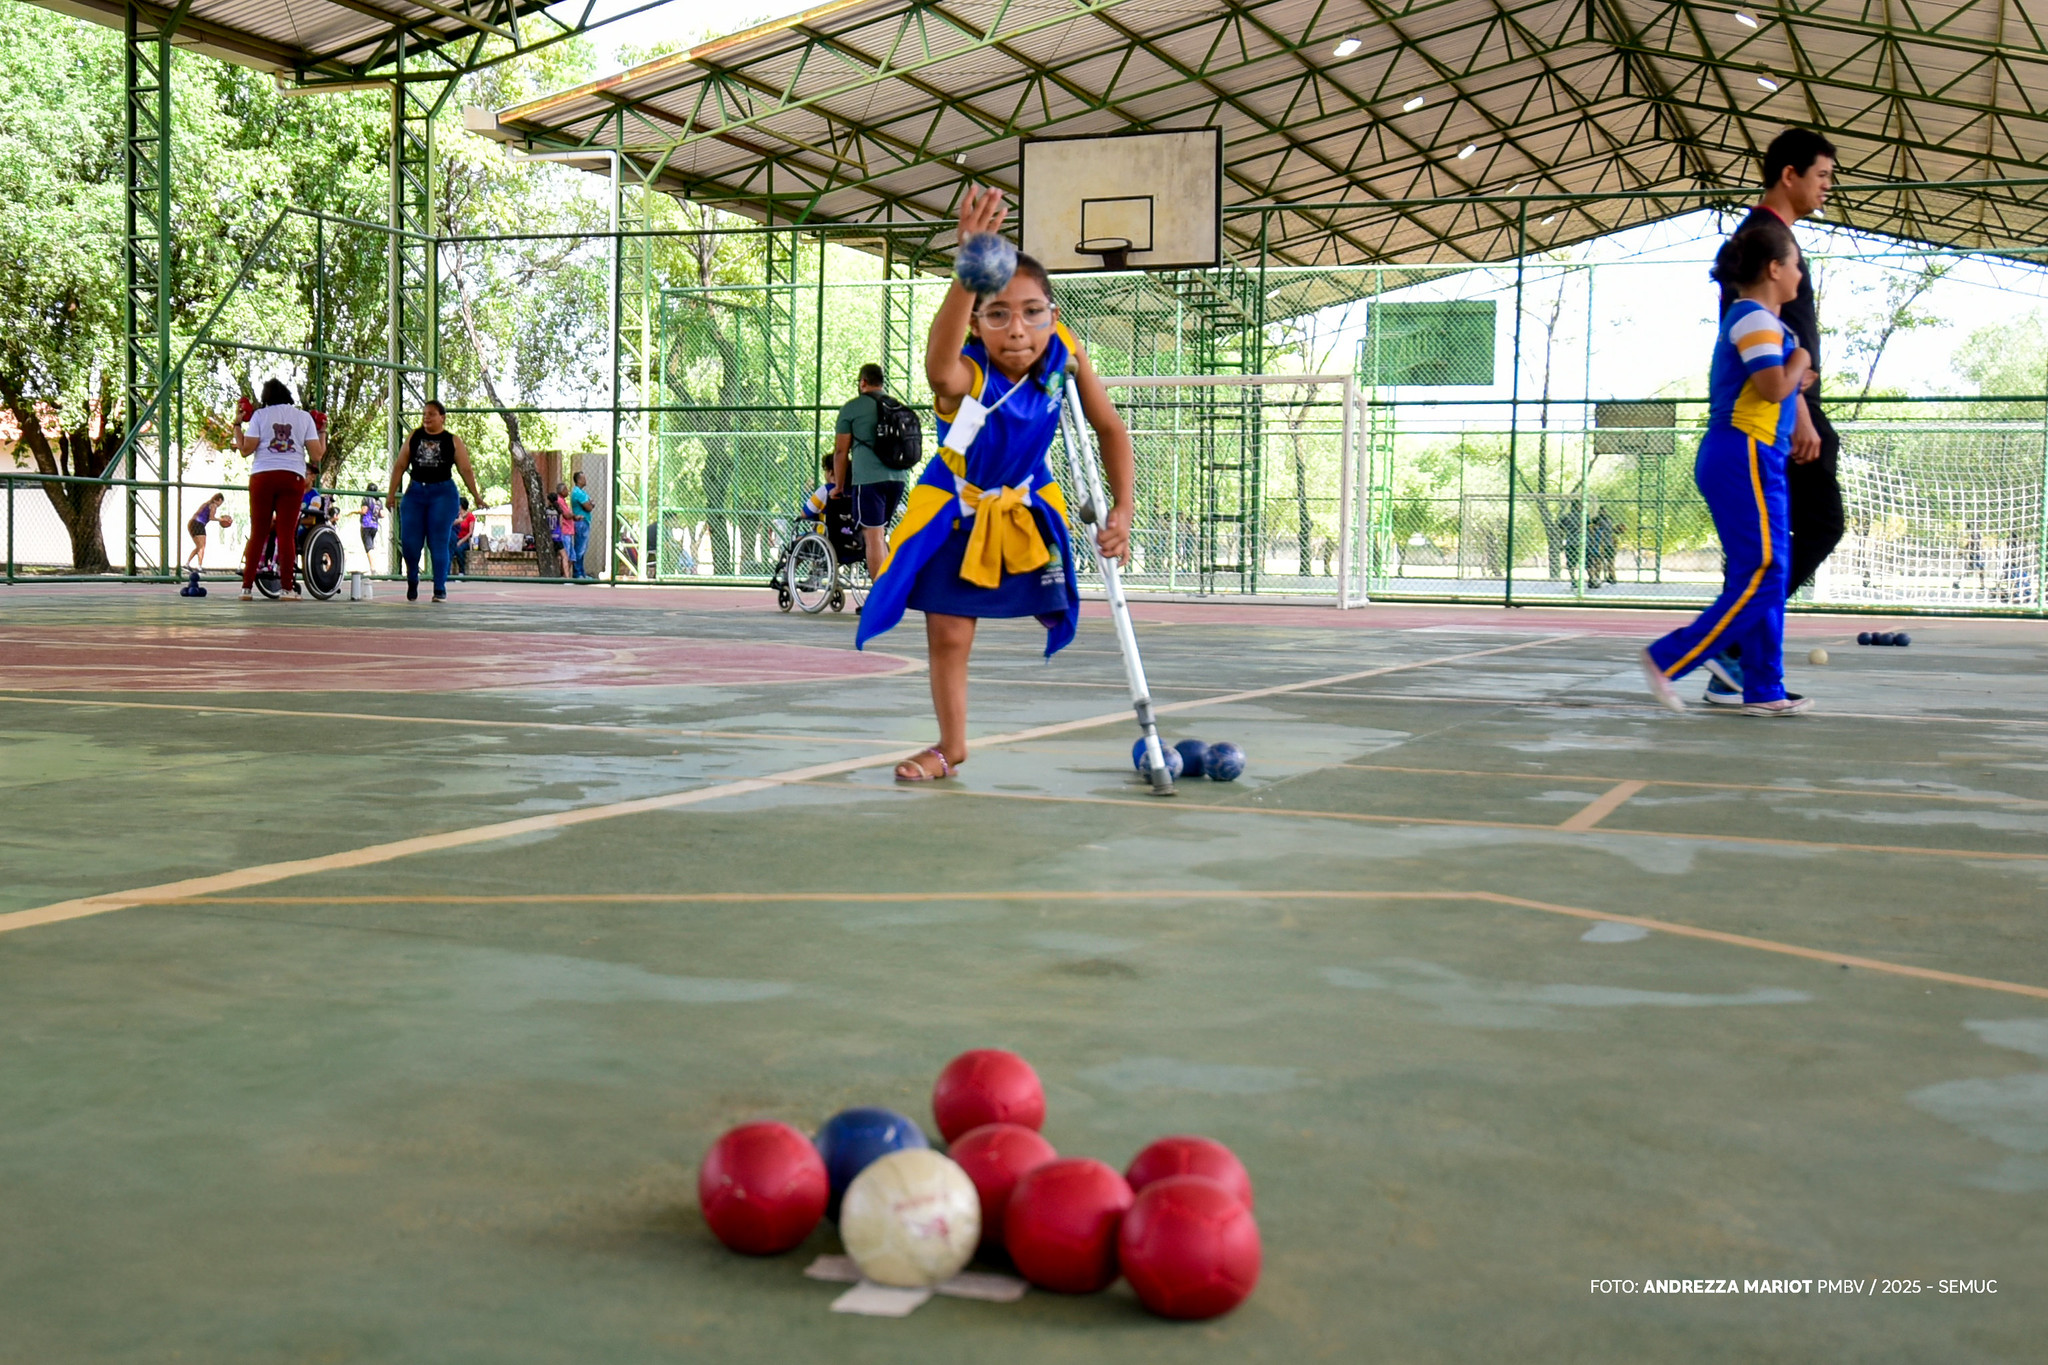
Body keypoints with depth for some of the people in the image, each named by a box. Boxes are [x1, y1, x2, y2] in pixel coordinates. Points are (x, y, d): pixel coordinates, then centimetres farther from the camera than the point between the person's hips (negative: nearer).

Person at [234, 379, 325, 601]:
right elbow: (316, 454, 5)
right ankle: (286, 588, -5)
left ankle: (247, 587, 2)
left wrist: (237, 426, 12)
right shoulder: (304, 417, 10)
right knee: (286, 533, 0)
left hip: (262, 476, 0)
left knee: (258, 533, 4)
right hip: (293, 477, 0)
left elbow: (246, 449, 0)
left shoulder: (259, 415, 6)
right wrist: (322, 432, 20)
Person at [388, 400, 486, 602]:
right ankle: (412, 582, 22)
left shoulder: (453, 441, 4)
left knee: (439, 543, -5)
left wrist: (476, 495, -5)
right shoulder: (414, 437, 9)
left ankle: (440, 589, 1)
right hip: (415, 493, 2)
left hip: (443, 493, -2)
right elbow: (400, 466, 10)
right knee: (409, 541, -3)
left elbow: (466, 470, 1)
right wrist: (391, 492, 5)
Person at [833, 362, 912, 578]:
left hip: (868, 478, -6)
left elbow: (841, 451, 3)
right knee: (880, 535, 17)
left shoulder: (853, 407, 3)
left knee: (872, 536, -5)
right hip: (899, 477, 6)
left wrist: (838, 486, 12)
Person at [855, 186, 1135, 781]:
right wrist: (970, 273, -81)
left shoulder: (1065, 357, -22)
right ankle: (951, 748, 20)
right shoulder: (967, 374, -36)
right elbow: (940, 368, -64)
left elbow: (1110, 429, -7)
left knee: (1054, 610, 8)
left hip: (1026, 505, 3)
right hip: (957, 507, -3)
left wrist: (1122, 510, -18)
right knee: (948, 633, -1)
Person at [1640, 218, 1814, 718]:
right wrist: (1801, 358, -4)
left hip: (1756, 460, 11)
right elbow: (1773, 385, -21)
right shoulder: (1756, 318, -11)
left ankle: (1765, 690, 10)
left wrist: (1794, 379, 16)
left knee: (1768, 576, 9)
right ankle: (1668, 660, -9)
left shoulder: (1754, 318, 20)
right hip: (1744, 457, -11)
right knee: (1761, 575, -11)